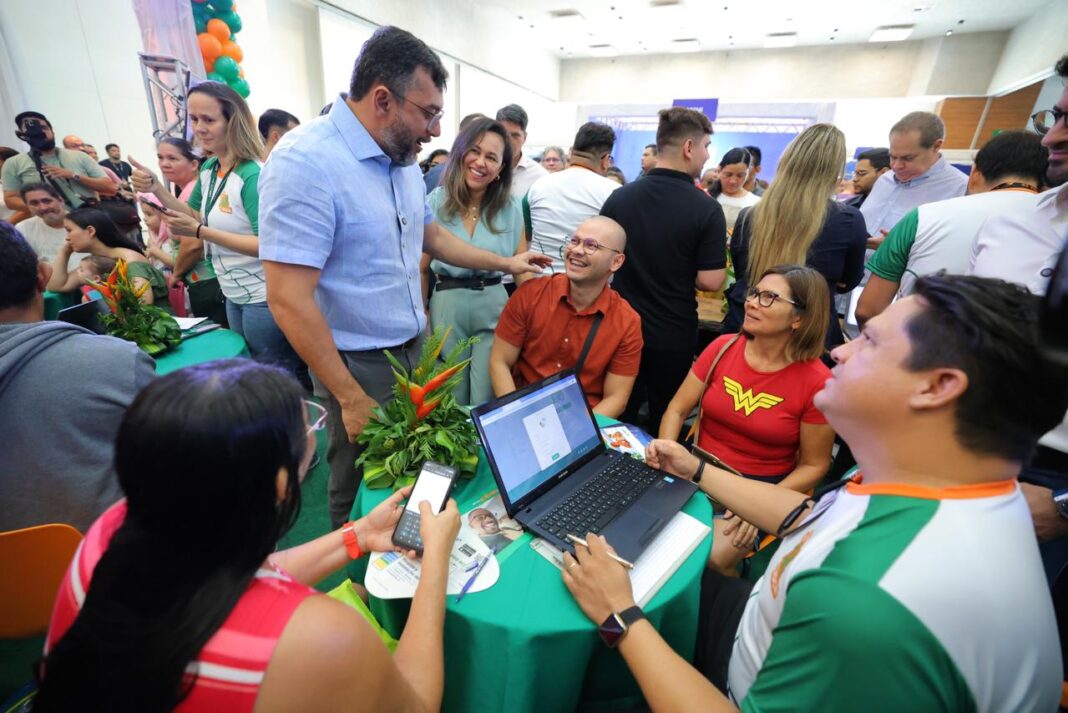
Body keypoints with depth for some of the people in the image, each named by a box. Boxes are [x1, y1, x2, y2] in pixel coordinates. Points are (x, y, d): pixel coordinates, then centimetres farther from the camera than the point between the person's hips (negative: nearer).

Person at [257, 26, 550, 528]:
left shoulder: (404, 160, 4)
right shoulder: (305, 162, -22)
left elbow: (431, 236, 20)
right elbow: (289, 300, -25)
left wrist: (505, 263, 19)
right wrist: (352, 400, -22)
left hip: (416, 349, 8)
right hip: (360, 366, -7)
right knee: (364, 495, 13)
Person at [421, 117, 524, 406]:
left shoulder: (511, 207, 0)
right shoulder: (436, 201, -1)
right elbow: (421, 268, 5)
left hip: (493, 307, 0)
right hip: (446, 306, 0)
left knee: (486, 402, 5)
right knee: (450, 401, 13)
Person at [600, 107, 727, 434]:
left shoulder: (619, 197, -2)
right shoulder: (707, 209, -14)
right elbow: (709, 281, -15)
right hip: (672, 336, -3)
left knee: (619, 417, 18)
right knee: (664, 422, 17)